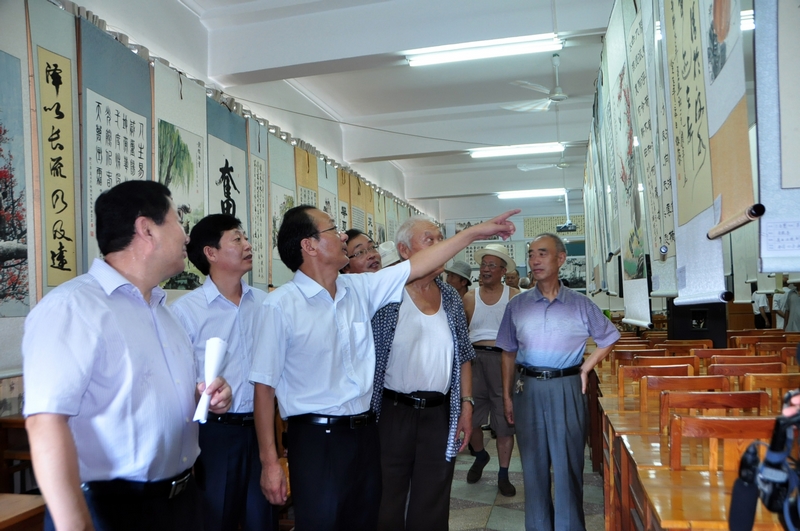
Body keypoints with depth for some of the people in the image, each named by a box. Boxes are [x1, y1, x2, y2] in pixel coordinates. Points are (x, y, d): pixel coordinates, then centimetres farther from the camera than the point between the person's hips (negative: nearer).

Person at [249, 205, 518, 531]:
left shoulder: (360, 289, 4)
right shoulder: (281, 305, -11)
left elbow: (416, 266, 10)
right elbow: (264, 385, -10)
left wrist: (476, 232, 13)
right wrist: (269, 462, -11)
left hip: (365, 431, 6)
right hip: (317, 439, -6)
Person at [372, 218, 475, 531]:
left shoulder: (451, 298, 5)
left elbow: (463, 356, 12)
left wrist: (466, 406, 7)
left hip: (440, 413, 4)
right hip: (394, 411, -4)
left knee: (433, 505, 15)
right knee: (388, 501, 11)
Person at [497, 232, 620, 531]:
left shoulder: (580, 305, 0)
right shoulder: (517, 306, 4)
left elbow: (609, 339, 12)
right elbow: (509, 353, 9)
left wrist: (586, 368, 2)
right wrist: (507, 395, 6)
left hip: (567, 389, -1)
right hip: (527, 389, 2)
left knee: (568, 464, 4)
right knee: (533, 464, 11)